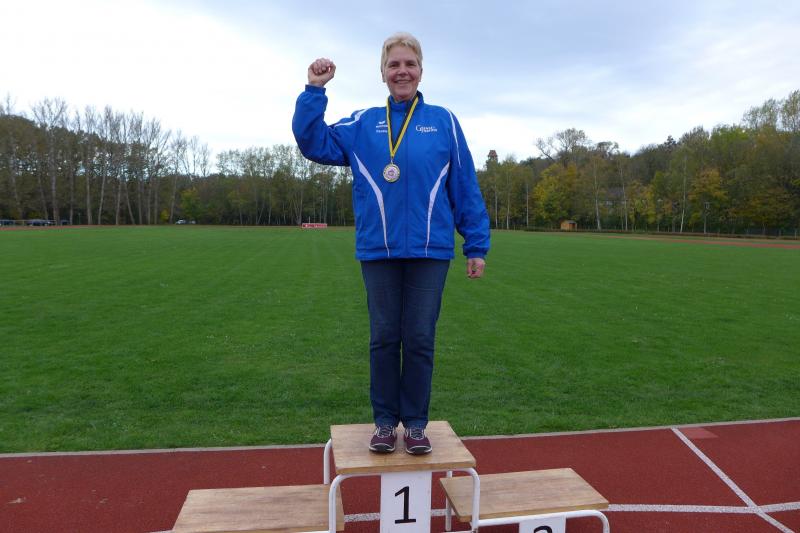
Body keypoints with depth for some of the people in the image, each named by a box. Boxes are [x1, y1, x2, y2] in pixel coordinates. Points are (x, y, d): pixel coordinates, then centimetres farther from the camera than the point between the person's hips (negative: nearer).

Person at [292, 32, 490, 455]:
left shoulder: (443, 122, 5)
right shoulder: (362, 124, 8)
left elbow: (465, 188, 4)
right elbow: (313, 143, 3)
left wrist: (476, 245, 1)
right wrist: (314, 91, -5)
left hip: (430, 250, 0)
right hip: (378, 250, 1)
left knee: (420, 340, 6)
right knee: (383, 338, 9)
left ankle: (416, 423, 22)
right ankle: (385, 422, 24)